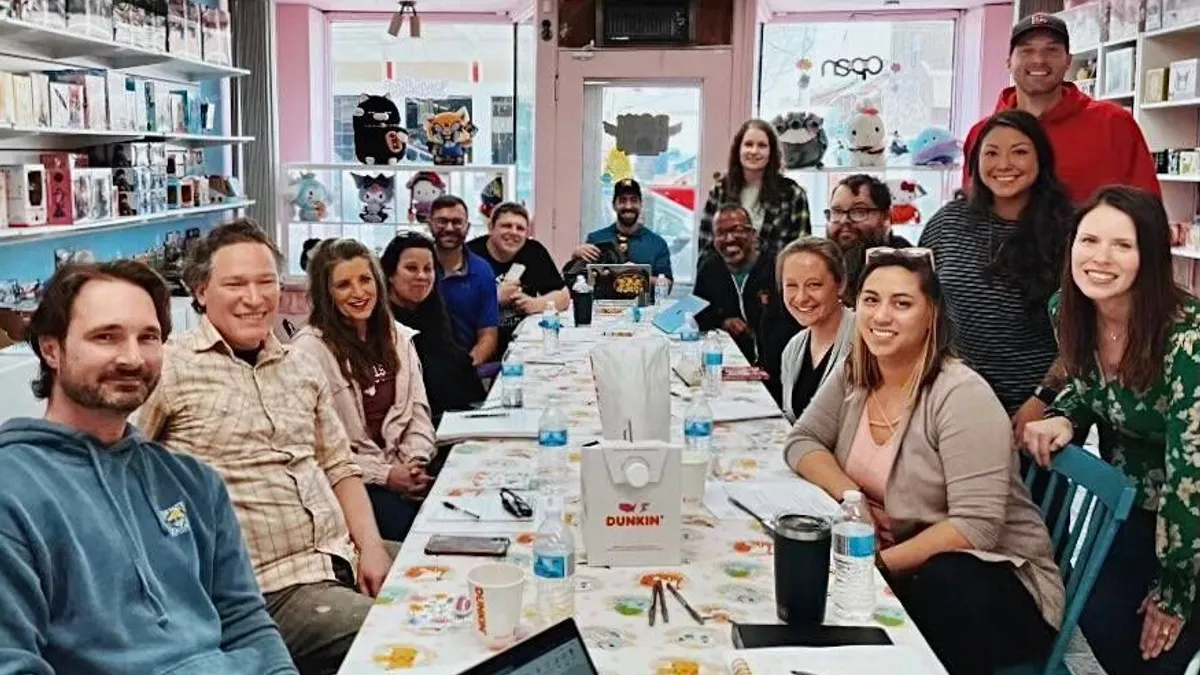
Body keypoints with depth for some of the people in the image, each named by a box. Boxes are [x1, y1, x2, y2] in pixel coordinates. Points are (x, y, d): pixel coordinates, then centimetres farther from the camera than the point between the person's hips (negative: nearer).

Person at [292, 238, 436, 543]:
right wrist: (384, 474, -15)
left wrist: (416, 461, -6)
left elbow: (417, 411, 12)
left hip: (401, 470, 6)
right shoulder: (309, 350, -9)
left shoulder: (395, 337, 12)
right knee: (410, 521, -29)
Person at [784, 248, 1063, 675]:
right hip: (899, 559, 6)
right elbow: (802, 443, 4)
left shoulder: (962, 395, -21)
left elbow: (975, 528, -26)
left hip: (995, 573, -6)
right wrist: (851, 497, -14)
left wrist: (878, 565, -27)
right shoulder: (853, 375, 0)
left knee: (942, 587, -37)